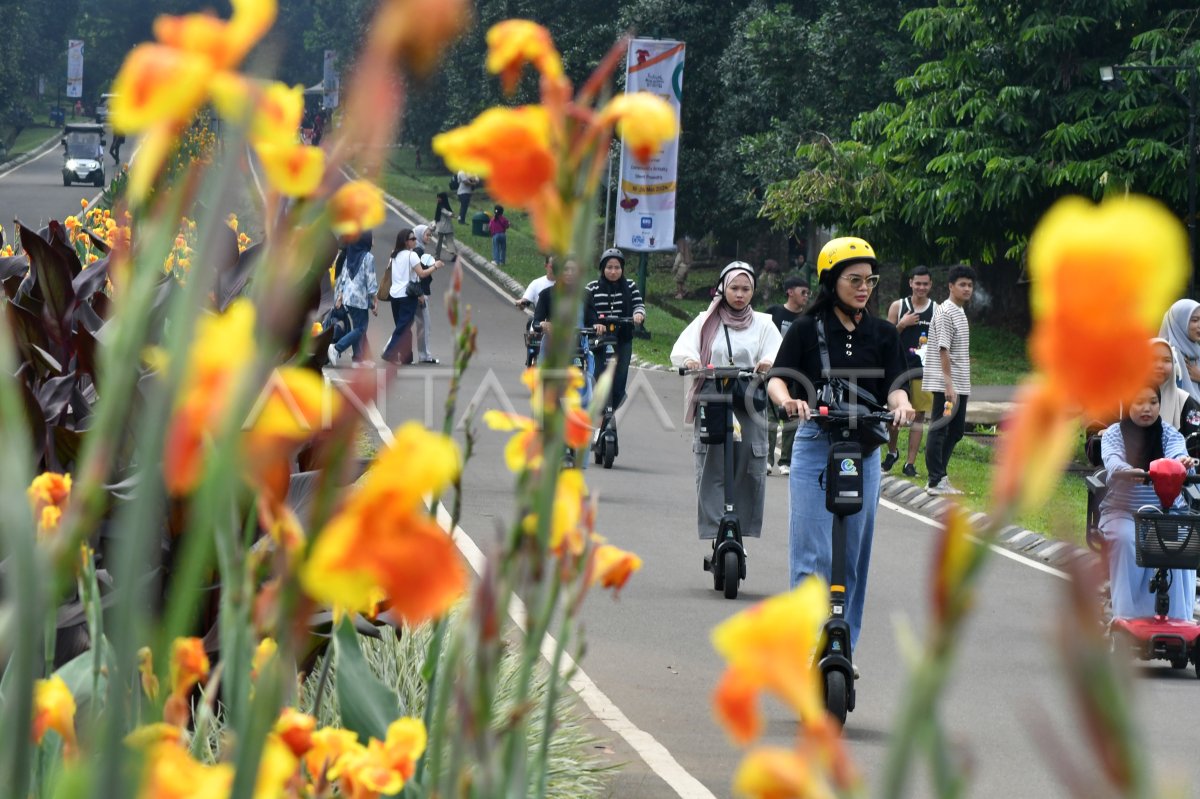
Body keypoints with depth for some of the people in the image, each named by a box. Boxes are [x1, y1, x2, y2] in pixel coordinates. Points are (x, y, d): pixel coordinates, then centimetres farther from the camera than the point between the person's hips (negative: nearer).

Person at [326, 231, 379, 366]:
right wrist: (373, 302, -7)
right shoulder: (368, 257, -10)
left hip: (348, 295, 7)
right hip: (360, 298, -7)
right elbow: (371, 280, -11)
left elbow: (343, 276, 12)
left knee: (358, 327, 13)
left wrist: (339, 297, 14)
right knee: (360, 329, -4)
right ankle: (336, 348, -17)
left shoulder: (350, 256, 11)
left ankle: (357, 357, 10)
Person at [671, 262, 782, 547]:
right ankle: (714, 533, -8)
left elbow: (779, 353, -2)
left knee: (750, 473, -4)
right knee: (711, 471, -8)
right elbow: (681, 348, -2)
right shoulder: (706, 322, 12)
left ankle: (742, 533, 4)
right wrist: (689, 359, -27)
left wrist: (769, 362, -27)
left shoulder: (763, 324, 13)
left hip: (750, 406, 0)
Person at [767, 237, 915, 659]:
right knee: (815, 554, -9)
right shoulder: (807, 329, 1)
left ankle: (844, 646, 17)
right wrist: (788, 400, -29)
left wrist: (900, 403, -23)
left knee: (854, 554, 8)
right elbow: (777, 379, -7)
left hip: (864, 450, 3)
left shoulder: (883, 334, 9)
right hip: (814, 446, -3)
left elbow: (894, 386, 0)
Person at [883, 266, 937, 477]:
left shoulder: (936, 310, 5)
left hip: (923, 369, 0)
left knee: (919, 415, 0)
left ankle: (910, 463, 5)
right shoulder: (898, 307, 4)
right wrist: (902, 324, -11)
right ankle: (892, 452, 26)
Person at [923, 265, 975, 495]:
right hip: (945, 384, -10)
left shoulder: (960, 312, 17)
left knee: (956, 431, 12)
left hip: (959, 385, 10)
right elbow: (943, 349, -19)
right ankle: (936, 481, -3)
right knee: (939, 431, -5)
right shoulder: (945, 312, -13)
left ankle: (939, 475, 20)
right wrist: (949, 383, -25)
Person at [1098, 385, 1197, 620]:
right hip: (1122, 512, -1)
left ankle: (1177, 617, -26)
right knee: (1126, 539, -33)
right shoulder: (1114, 433, 1)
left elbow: (1176, 452, -18)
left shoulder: (1169, 434, 5)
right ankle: (1125, 615, -28)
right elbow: (1113, 462, -20)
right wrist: (1129, 472, -44)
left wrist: (1181, 462, -44)